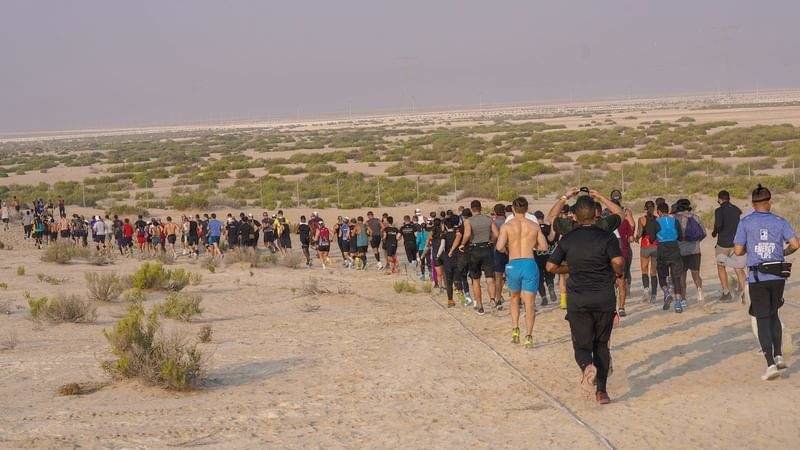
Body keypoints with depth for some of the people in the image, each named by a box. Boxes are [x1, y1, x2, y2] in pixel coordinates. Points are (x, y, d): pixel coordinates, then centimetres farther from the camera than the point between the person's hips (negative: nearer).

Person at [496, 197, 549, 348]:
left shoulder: (507, 225, -2)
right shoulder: (534, 226, 4)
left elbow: (499, 247, -12)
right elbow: (544, 247, 5)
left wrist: (506, 249, 10)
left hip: (513, 265, 0)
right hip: (530, 264, 0)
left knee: (514, 298, 23)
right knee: (529, 303, 1)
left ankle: (515, 331, 14)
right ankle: (529, 337, -6)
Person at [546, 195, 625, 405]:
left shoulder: (568, 239, 2)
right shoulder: (607, 237, -5)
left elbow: (551, 266, 4)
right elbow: (618, 263, -17)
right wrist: (618, 273, 5)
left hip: (578, 300, 0)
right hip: (604, 299, 0)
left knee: (582, 345, 7)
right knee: (601, 344, 14)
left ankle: (588, 365, -28)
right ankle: (601, 390, 8)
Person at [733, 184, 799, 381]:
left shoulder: (745, 222, -1)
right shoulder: (780, 222, 3)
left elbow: (738, 251, -5)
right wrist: (783, 253, 11)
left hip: (757, 278, -2)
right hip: (778, 276, 2)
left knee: (763, 319, 1)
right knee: (773, 315, 21)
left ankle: (771, 364, -9)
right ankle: (778, 355, 12)